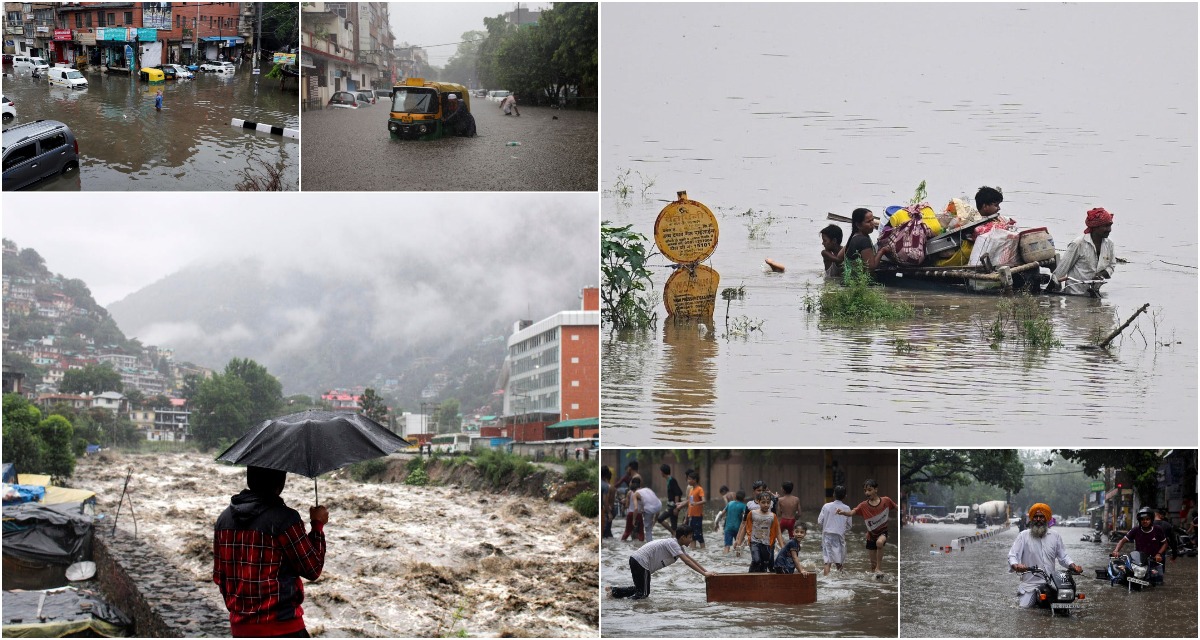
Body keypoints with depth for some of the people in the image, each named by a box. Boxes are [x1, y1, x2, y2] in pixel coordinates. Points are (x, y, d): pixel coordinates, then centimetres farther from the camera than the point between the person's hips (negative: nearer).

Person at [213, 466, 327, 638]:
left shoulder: (224, 519, 5)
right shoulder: (284, 518, -16)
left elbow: (219, 576, 12)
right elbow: (312, 569, -8)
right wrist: (318, 525, 3)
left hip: (240, 626, 7)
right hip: (281, 627, -7)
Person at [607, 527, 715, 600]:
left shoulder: (679, 546, 14)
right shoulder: (673, 544, -15)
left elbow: (691, 559, 19)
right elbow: (686, 561, -23)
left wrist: (706, 571, 13)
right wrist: (704, 573, -27)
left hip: (636, 560, 10)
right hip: (641, 562, -10)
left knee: (640, 589, 21)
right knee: (644, 593, -4)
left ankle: (615, 591, 13)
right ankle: (615, 592, -12)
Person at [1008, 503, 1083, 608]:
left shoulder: (1055, 536, 9)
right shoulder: (1023, 536, -1)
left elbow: (1063, 556, 14)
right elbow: (1012, 555, -6)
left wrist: (1073, 566, -4)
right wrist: (1016, 566, -29)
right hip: (1030, 582, -3)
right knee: (1025, 605, -16)